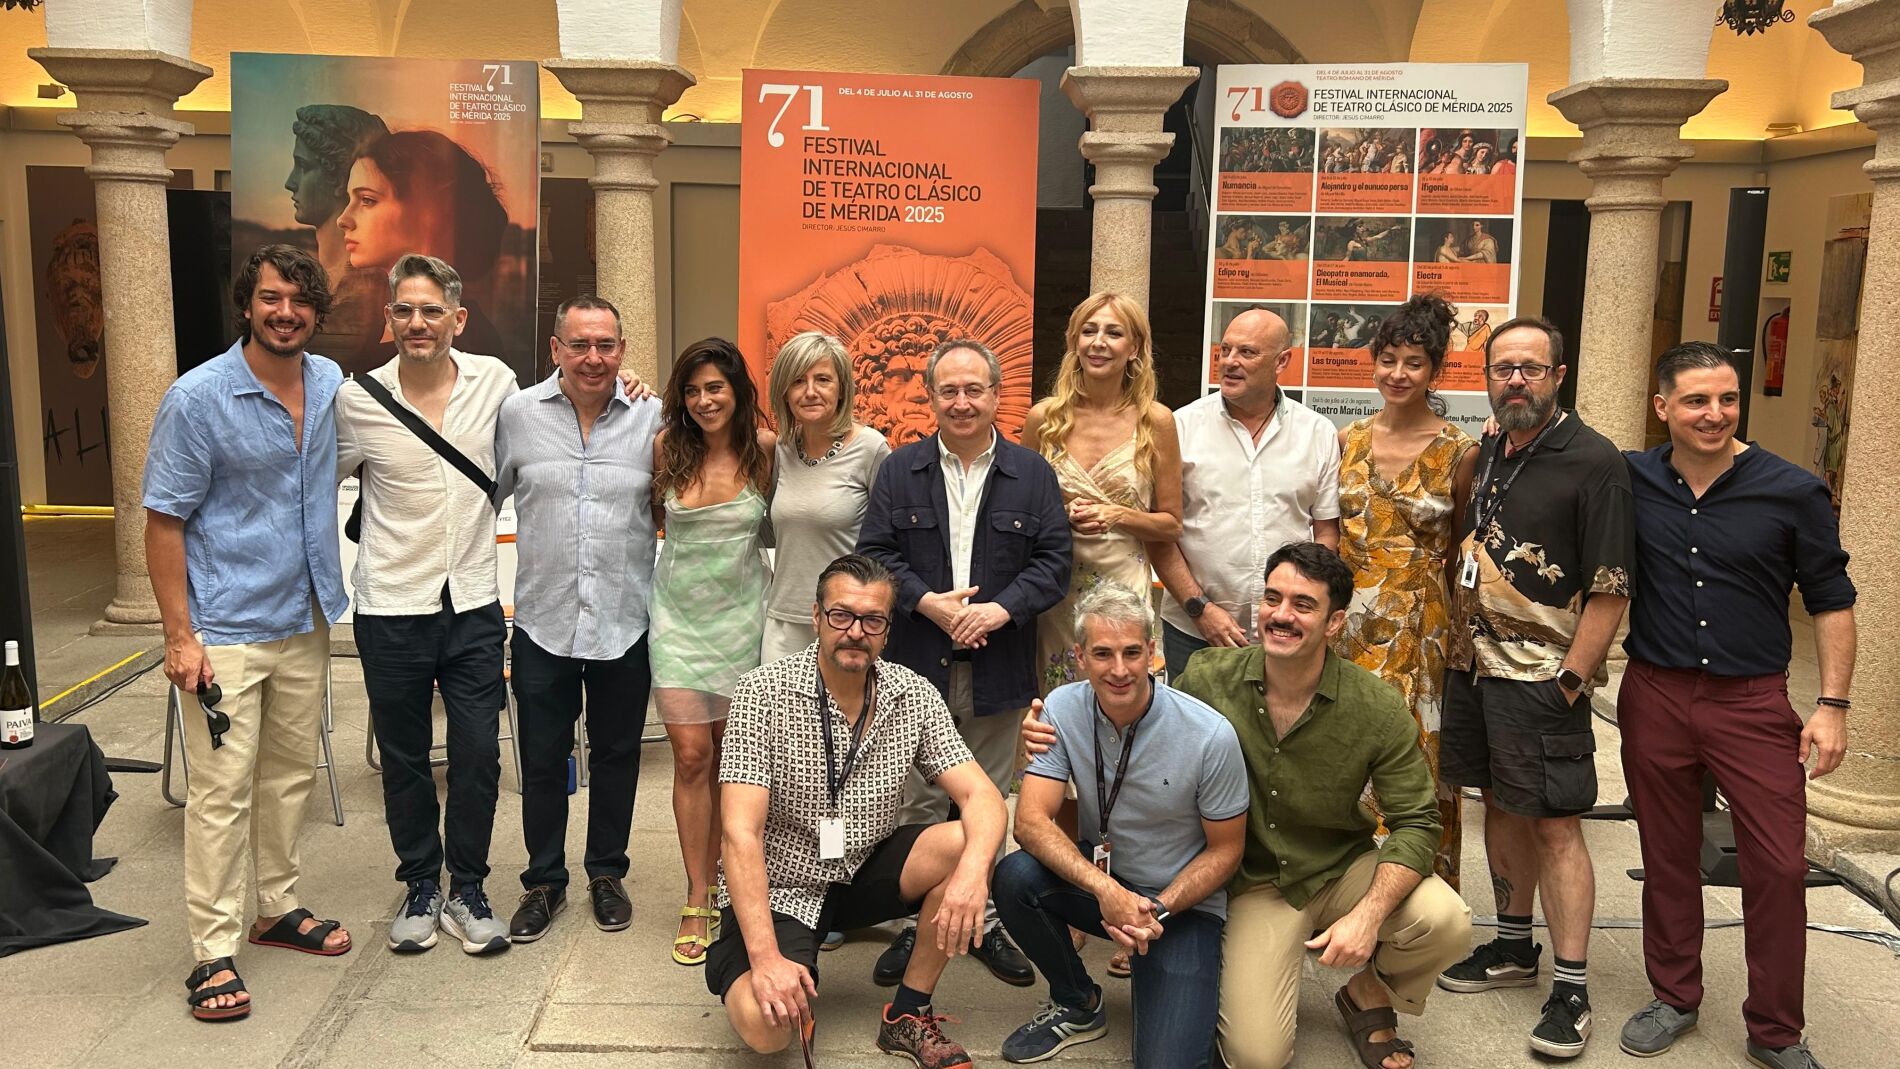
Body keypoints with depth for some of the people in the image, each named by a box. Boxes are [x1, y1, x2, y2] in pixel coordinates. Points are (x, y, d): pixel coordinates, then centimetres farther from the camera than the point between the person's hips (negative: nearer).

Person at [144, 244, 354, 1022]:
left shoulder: (333, 385, 2)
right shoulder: (198, 397, -12)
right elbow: (164, 520, -10)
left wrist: (339, 586, 7)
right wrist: (179, 635, -14)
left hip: (305, 620, 6)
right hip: (225, 630, -5)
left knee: (290, 773, 16)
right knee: (222, 790, -2)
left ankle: (279, 908, 31)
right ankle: (214, 952, 7)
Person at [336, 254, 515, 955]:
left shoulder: (494, 381, -1)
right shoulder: (357, 400, -6)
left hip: (474, 605, 1)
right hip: (392, 609, -1)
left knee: (478, 757, 2)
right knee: (404, 760, 11)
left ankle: (467, 891, 21)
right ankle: (421, 889, 29)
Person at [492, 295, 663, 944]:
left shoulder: (653, 419, -2)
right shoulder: (517, 414, -1)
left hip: (625, 622, 0)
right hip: (544, 620, 0)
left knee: (616, 753, 13)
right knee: (542, 759, 10)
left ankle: (607, 873, 32)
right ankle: (544, 881, 29)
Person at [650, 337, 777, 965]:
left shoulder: (765, 448, -5)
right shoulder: (667, 446, -2)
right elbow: (656, 516, 11)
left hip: (741, 615, 0)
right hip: (679, 614, 0)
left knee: (729, 755, 9)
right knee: (691, 755, -3)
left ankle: (713, 872, 27)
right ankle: (698, 899, 6)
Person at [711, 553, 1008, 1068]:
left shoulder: (915, 696, -6)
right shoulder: (763, 692, -18)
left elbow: (981, 797, -12)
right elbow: (741, 832, -23)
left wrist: (973, 870, -35)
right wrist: (765, 957, -32)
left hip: (867, 871, 4)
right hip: (780, 886, -4)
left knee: (965, 844, -22)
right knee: (764, 1024, -29)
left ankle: (908, 1016, -4)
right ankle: (797, 989, 10)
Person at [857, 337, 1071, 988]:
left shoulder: (1032, 474, 2)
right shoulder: (899, 471, 4)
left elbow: (1054, 562, -1)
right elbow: (875, 554, 0)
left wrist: (999, 610, -16)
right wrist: (929, 602, -15)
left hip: (999, 667, 0)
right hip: (917, 665, 0)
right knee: (919, 802, 9)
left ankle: (984, 921, 25)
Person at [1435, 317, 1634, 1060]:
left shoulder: (1593, 462, -11)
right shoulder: (1488, 454, 10)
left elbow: (1610, 588, -13)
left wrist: (1571, 679, -16)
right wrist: (1459, 645, 10)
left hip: (1543, 679, -7)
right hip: (1475, 665, 7)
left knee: (1554, 824, -3)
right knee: (1501, 805, 16)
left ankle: (1571, 990, 6)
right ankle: (1512, 948, 31)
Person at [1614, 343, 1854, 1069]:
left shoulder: (1793, 492, -6)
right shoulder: (1631, 481, -2)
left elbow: (1831, 600, 1)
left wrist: (1832, 705, -5)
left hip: (1753, 701, -1)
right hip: (1654, 696, 2)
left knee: (1779, 867, 1)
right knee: (1666, 857, 13)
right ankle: (1674, 997, 31)